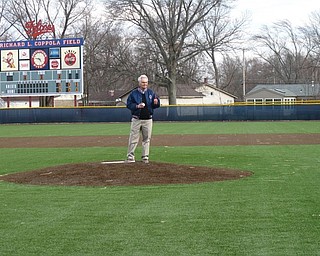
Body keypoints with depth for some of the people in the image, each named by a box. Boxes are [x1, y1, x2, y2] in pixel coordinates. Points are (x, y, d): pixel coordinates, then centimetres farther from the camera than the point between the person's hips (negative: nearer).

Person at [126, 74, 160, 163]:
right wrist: (137, 106, -17)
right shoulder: (134, 93, 1)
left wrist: (156, 102, -15)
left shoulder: (151, 92, 8)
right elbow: (129, 104, -1)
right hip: (136, 119, -2)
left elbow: (156, 105, 8)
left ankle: (145, 157, 13)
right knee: (133, 138, -2)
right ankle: (130, 155, 5)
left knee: (146, 139, 6)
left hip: (148, 119, 2)